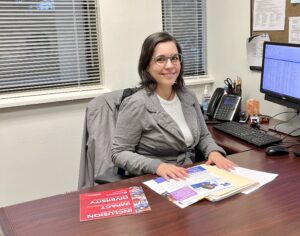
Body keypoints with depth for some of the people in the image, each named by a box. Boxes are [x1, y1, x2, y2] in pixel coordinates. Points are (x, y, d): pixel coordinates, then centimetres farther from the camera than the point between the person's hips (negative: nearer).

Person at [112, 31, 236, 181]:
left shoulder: (189, 97, 5)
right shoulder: (137, 104, -15)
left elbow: (203, 136, 15)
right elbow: (119, 153, -14)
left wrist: (214, 151, -6)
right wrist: (157, 166, -27)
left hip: (189, 178, 6)